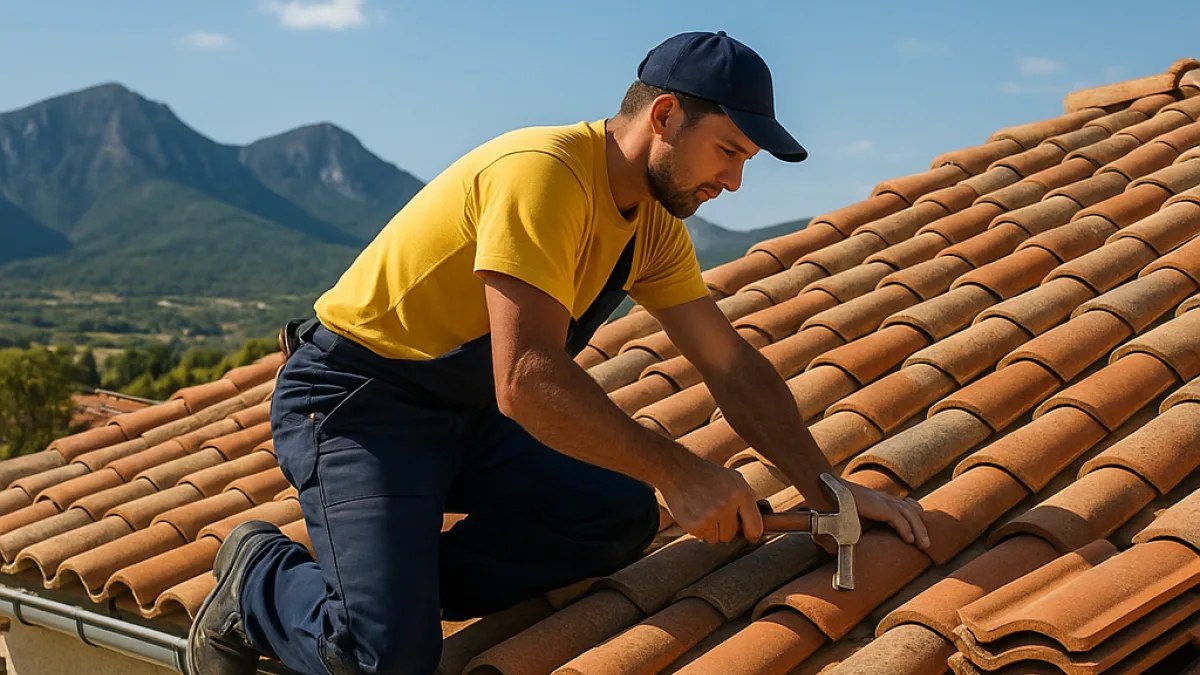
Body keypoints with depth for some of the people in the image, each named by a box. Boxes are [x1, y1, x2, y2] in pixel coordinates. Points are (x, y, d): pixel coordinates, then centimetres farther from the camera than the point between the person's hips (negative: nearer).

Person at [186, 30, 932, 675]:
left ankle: (390, 586, -4)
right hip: (354, 400, -9)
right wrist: (677, 473, -28)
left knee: (623, 517, -11)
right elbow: (527, 380, -34)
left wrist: (827, 488, -4)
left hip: (470, 411, 9)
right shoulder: (543, 173, -27)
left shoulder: (653, 223, 2)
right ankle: (261, 584, 9)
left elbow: (732, 364, 5)